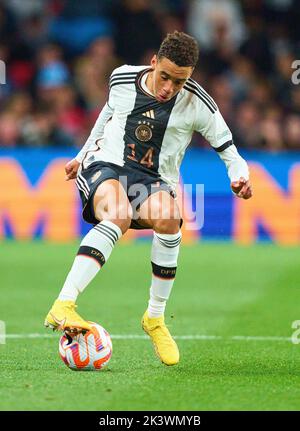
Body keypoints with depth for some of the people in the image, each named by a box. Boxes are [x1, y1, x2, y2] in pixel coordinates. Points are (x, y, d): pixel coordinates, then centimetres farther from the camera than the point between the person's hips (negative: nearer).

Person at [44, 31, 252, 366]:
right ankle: (62, 307, -52)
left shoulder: (197, 104, -7)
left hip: (153, 181, 1)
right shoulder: (122, 79, -2)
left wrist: (239, 178, -22)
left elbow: (229, 152, 0)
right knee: (119, 215, -38)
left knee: (168, 219, -35)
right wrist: (83, 153, 31)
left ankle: (154, 318, -14)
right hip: (105, 165, -1)